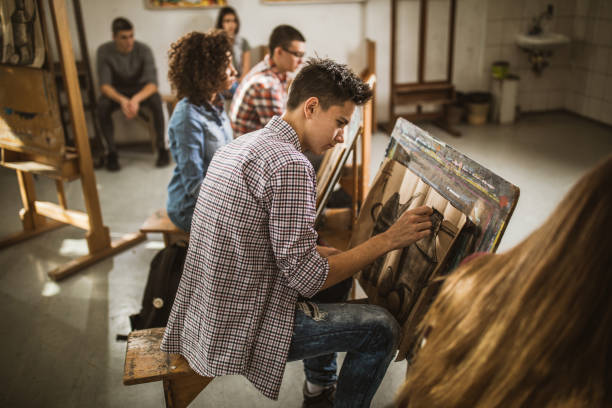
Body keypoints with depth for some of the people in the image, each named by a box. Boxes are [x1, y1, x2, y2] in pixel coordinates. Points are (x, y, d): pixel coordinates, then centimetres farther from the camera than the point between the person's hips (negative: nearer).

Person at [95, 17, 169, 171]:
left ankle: (162, 147, -18)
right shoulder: (104, 51, -16)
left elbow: (152, 83, -25)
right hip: (117, 92, 1)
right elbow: (104, 85, -20)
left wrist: (136, 99, -46)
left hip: (141, 89, -1)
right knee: (102, 105, -32)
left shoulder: (143, 50, -19)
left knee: (156, 100, -34)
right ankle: (111, 152, -16)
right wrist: (122, 100, -42)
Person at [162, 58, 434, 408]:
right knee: (381, 327, -2)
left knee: (336, 273, 25)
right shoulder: (289, 165, -23)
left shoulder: (240, 145, 8)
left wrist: (320, 252, 10)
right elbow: (307, 279, -23)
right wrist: (388, 240, -17)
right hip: (243, 329, -10)